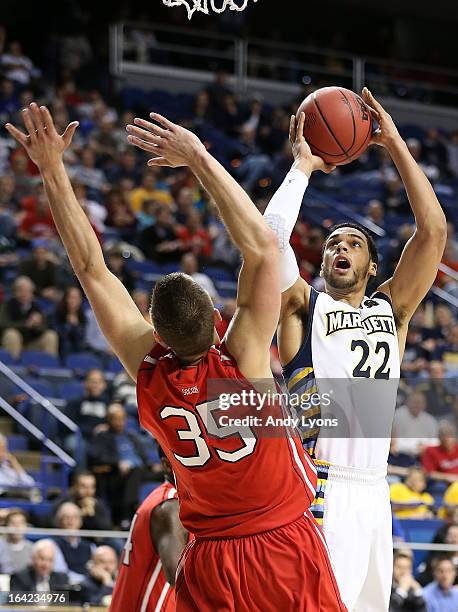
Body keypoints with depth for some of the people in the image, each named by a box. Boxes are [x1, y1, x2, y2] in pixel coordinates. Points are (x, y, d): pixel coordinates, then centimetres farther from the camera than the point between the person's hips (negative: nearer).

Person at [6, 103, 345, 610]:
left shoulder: (148, 372, -12)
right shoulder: (242, 360, -21)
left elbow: (91, 268, -11)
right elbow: (262, 248, -25)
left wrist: (53, 170, -11)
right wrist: (200, 159, -25)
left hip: (211, 568, 3)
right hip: (287, 548, -3)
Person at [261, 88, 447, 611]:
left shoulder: (391, 310, 18)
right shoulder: (303, 306, 8)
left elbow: (433, 230, 8)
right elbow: (271, 235, -10)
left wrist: (395, 145, 8)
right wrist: (303, 164, 1)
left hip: (372, 491, 5)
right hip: (317, 488, -5)